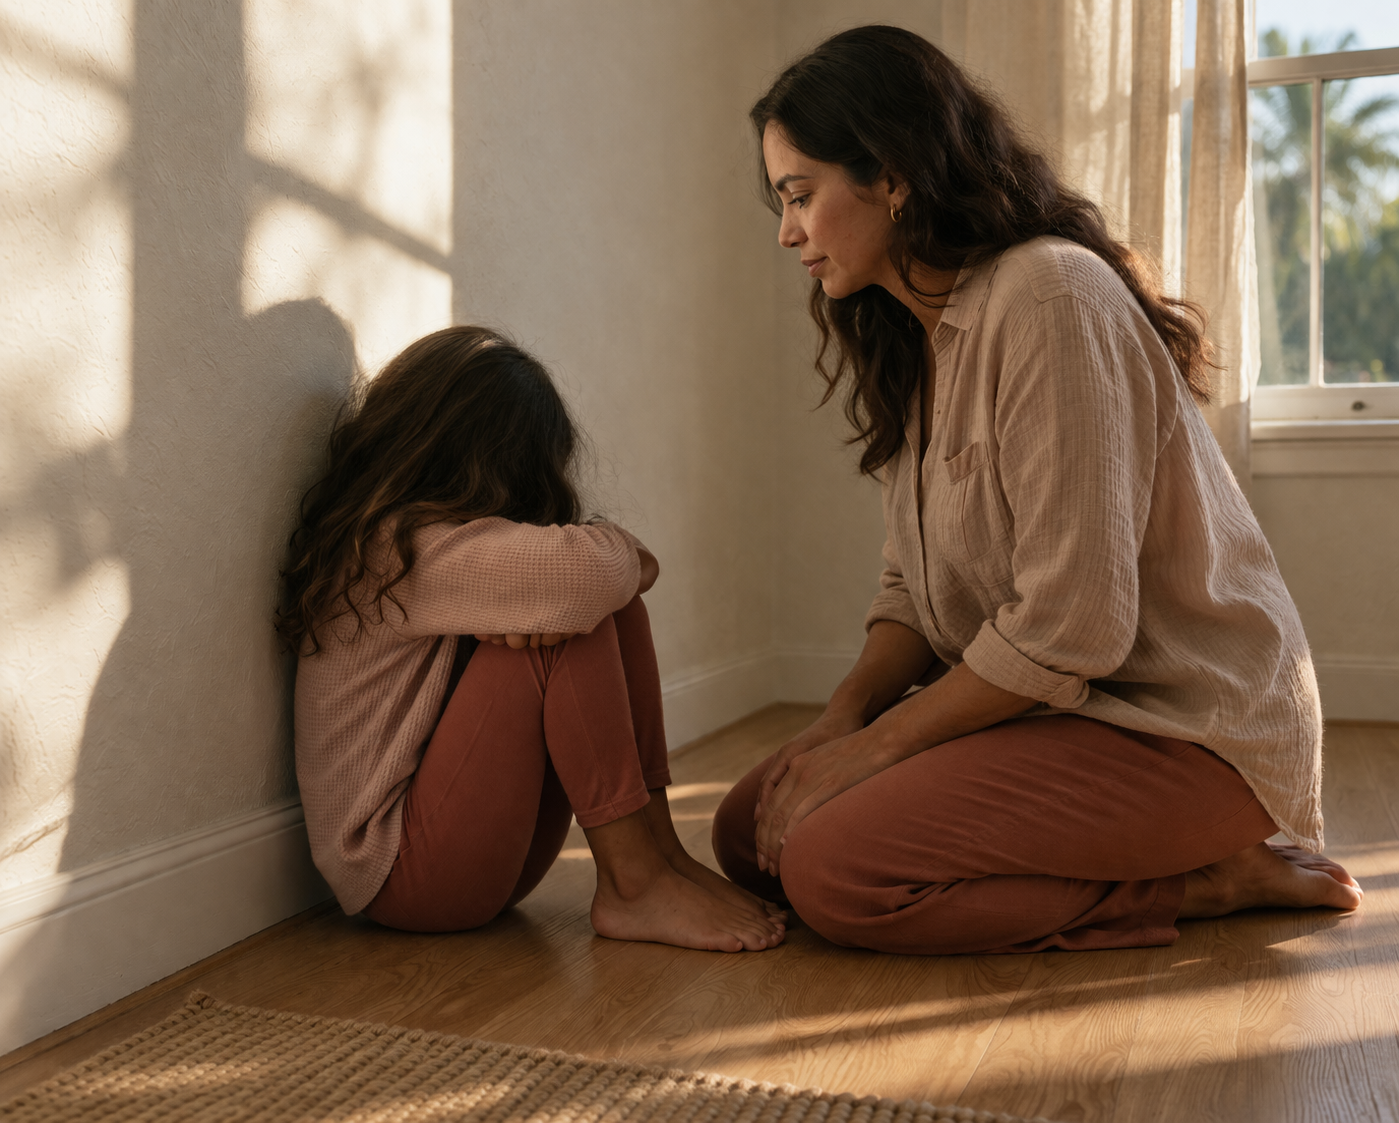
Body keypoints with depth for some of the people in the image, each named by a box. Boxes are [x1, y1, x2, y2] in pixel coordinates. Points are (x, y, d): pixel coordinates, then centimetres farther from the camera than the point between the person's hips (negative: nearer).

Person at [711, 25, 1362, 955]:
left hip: (1187, 728, -10)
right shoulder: (907, 339, 11)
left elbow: (1070, 627, -25)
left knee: (831, 868, -24)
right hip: (1038, 703, 10)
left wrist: (874, 746, -15)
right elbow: (914, 589, 10)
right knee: (753, 830, 2)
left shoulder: (1049, 297, -21)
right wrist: (842, 716, -8)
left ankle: (1208, 882, -6)